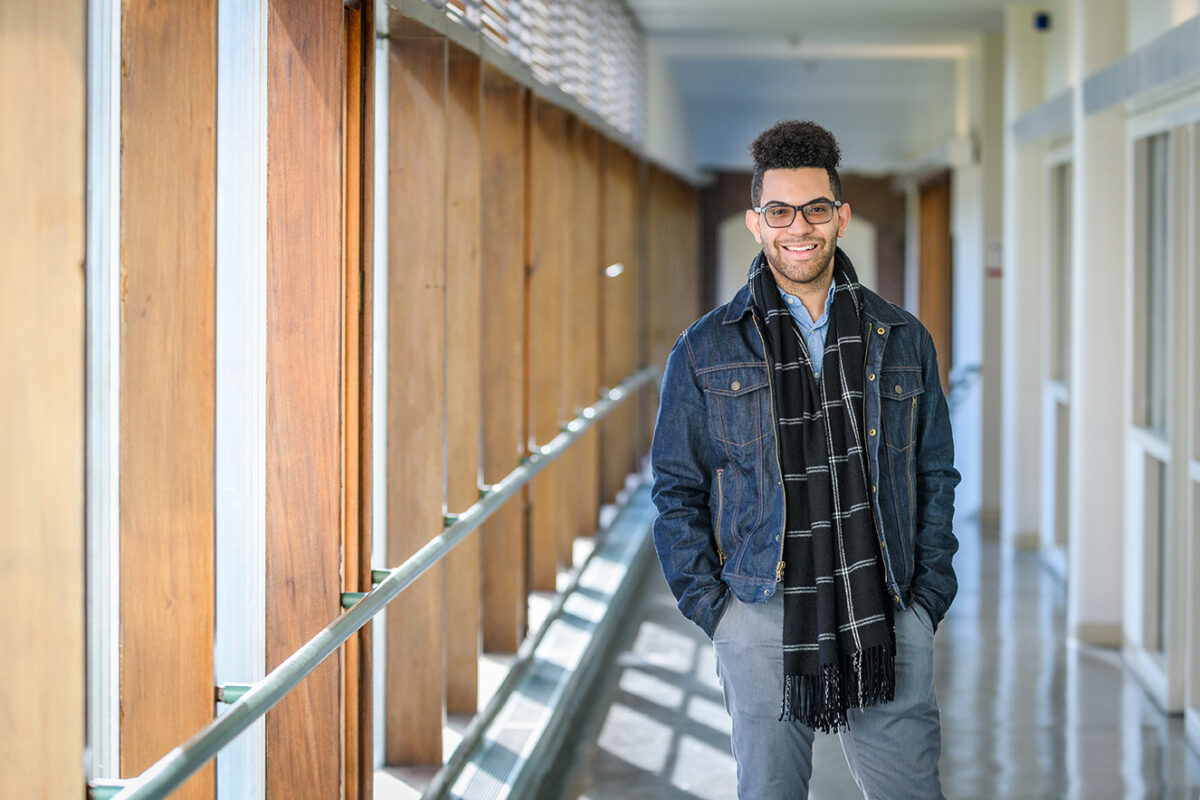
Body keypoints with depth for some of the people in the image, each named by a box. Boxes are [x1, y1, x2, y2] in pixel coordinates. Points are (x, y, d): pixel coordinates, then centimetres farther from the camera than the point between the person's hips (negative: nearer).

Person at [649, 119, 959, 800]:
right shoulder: (705, 352, 3)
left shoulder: (903, 341, 7)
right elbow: (678, 492, 7)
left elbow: (936, 477, 12)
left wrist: (928, 600, 4)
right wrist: (713, 609, -2)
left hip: (888, 627, 1)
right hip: (763, 625, -1)